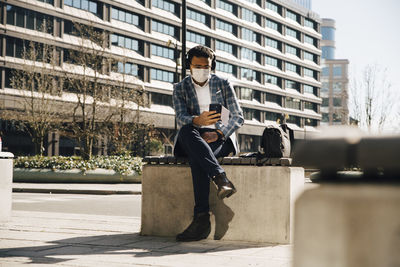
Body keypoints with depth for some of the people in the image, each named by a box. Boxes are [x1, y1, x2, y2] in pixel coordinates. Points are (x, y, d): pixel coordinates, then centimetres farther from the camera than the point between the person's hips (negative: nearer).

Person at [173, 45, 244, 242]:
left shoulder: (223, 85, 11)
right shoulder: (180, 88, 11)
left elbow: (238, 117, 4)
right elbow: (181, 118, -6)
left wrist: (218, 134, -16)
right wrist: (198, 120, -30)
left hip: (221, 138, -1)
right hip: (191, 140, 2)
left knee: (196, 157, -36)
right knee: (186, 131, -37)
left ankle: (202, 218, -45)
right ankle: (220, 178, -51)